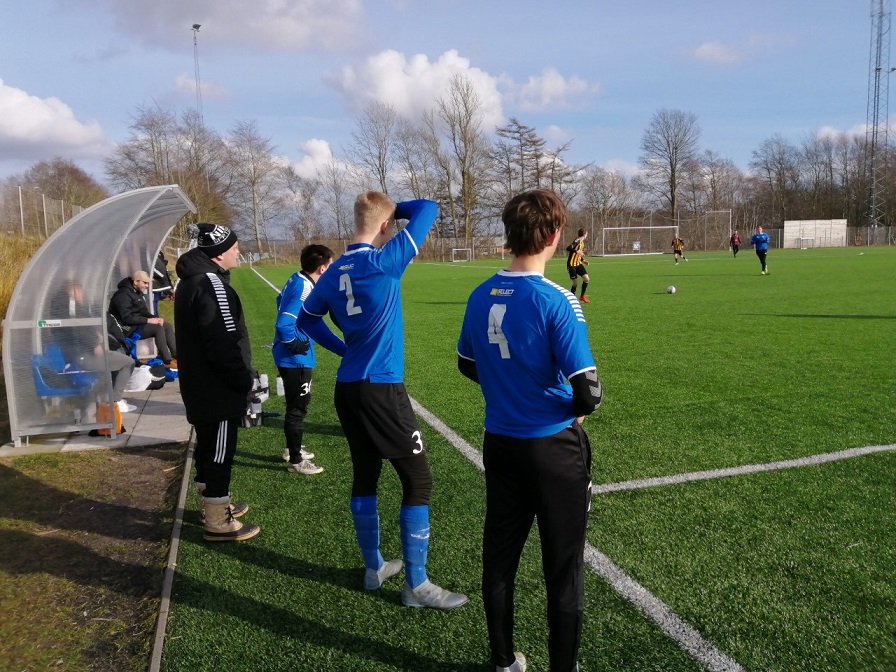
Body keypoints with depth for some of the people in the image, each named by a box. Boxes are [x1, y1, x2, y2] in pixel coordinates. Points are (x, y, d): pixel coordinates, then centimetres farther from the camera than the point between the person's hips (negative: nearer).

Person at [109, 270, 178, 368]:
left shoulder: (138, 292, 12)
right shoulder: (123, 294, -18)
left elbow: (143, 311, 15)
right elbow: (127, 318, -26)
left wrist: (155, 318, -6)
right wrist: (148, 320, -23)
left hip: (138, 324, 10)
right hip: (128, 329, -10)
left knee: (167, 325, -3)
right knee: (158, 328, -26)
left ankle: (176, 356, -5)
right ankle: (167, 361, -23)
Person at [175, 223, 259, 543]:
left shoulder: (193, 280, 12)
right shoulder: (210, 283, -20)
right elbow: (223, 344, -26)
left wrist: (241, 378, 18)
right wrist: (246, 381, -14)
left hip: (200, 387, 10)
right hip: (218, 390, -10)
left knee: (208, 449, 21)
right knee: (219, 454, 1)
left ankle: (214, 505, 37)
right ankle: (218, 523, 13)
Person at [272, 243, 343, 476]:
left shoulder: (297, 280, 4)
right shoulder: (304, 290, -24)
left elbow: (281, 303, 22)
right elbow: (284, 324, -32)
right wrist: (296, 344, -16)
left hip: (292, 358, 10)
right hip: (296, 359, -10)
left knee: (296, 405, 23)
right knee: (298, 408, 2)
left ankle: (292, 449, 38)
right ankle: (296, 461, 14)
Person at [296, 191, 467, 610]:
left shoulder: (334, 272, 6)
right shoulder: (385, 261, -14)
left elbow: (306, 319, 19)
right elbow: (428, 209, -7)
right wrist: (394, 208, 10)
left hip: (347, 388, 8)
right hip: (382, 389, -8)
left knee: (364, 477, 17)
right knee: (418, 481, 2)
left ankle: (374, 567, 31)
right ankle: (416, 584, 9)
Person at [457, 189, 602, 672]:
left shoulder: (480, 296, -2)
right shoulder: (556, 302, -21)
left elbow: (468, 365, 11)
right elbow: (589, 393, -22)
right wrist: (576, 410, -1)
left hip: (500, 443, 6)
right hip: (553, 447, -6)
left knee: (499, 558, 18)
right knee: (563, 568, 12)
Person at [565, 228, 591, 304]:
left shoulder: (582, 242, 12)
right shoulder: (577, 241, -15)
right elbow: (568, 248, -30)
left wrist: (583, 260, 16)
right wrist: (576, 251, -40)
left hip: (578, 263, 8)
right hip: (571, 264, -8)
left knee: (586, 279, -4)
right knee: (575, 282, -6)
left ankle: (582, 296, 10)